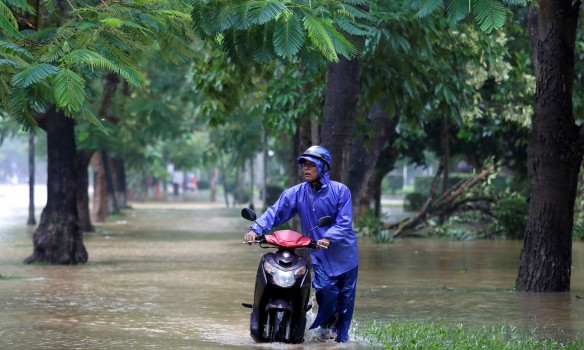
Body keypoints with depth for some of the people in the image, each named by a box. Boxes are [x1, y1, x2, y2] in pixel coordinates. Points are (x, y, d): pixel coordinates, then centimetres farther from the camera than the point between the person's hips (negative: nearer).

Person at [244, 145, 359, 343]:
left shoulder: (340, 191, -6)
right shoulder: (296, 193, 1)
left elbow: (344, 221, -14)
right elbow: (275, 212, -7)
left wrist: (328, 238, -31)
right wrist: (256, 229, -24)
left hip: (344, 252, 0)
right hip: (319, 255, 0)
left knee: (345, 297, 5)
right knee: (326, 289, -19)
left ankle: (341, 337, 23)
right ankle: (326, 323, 11)